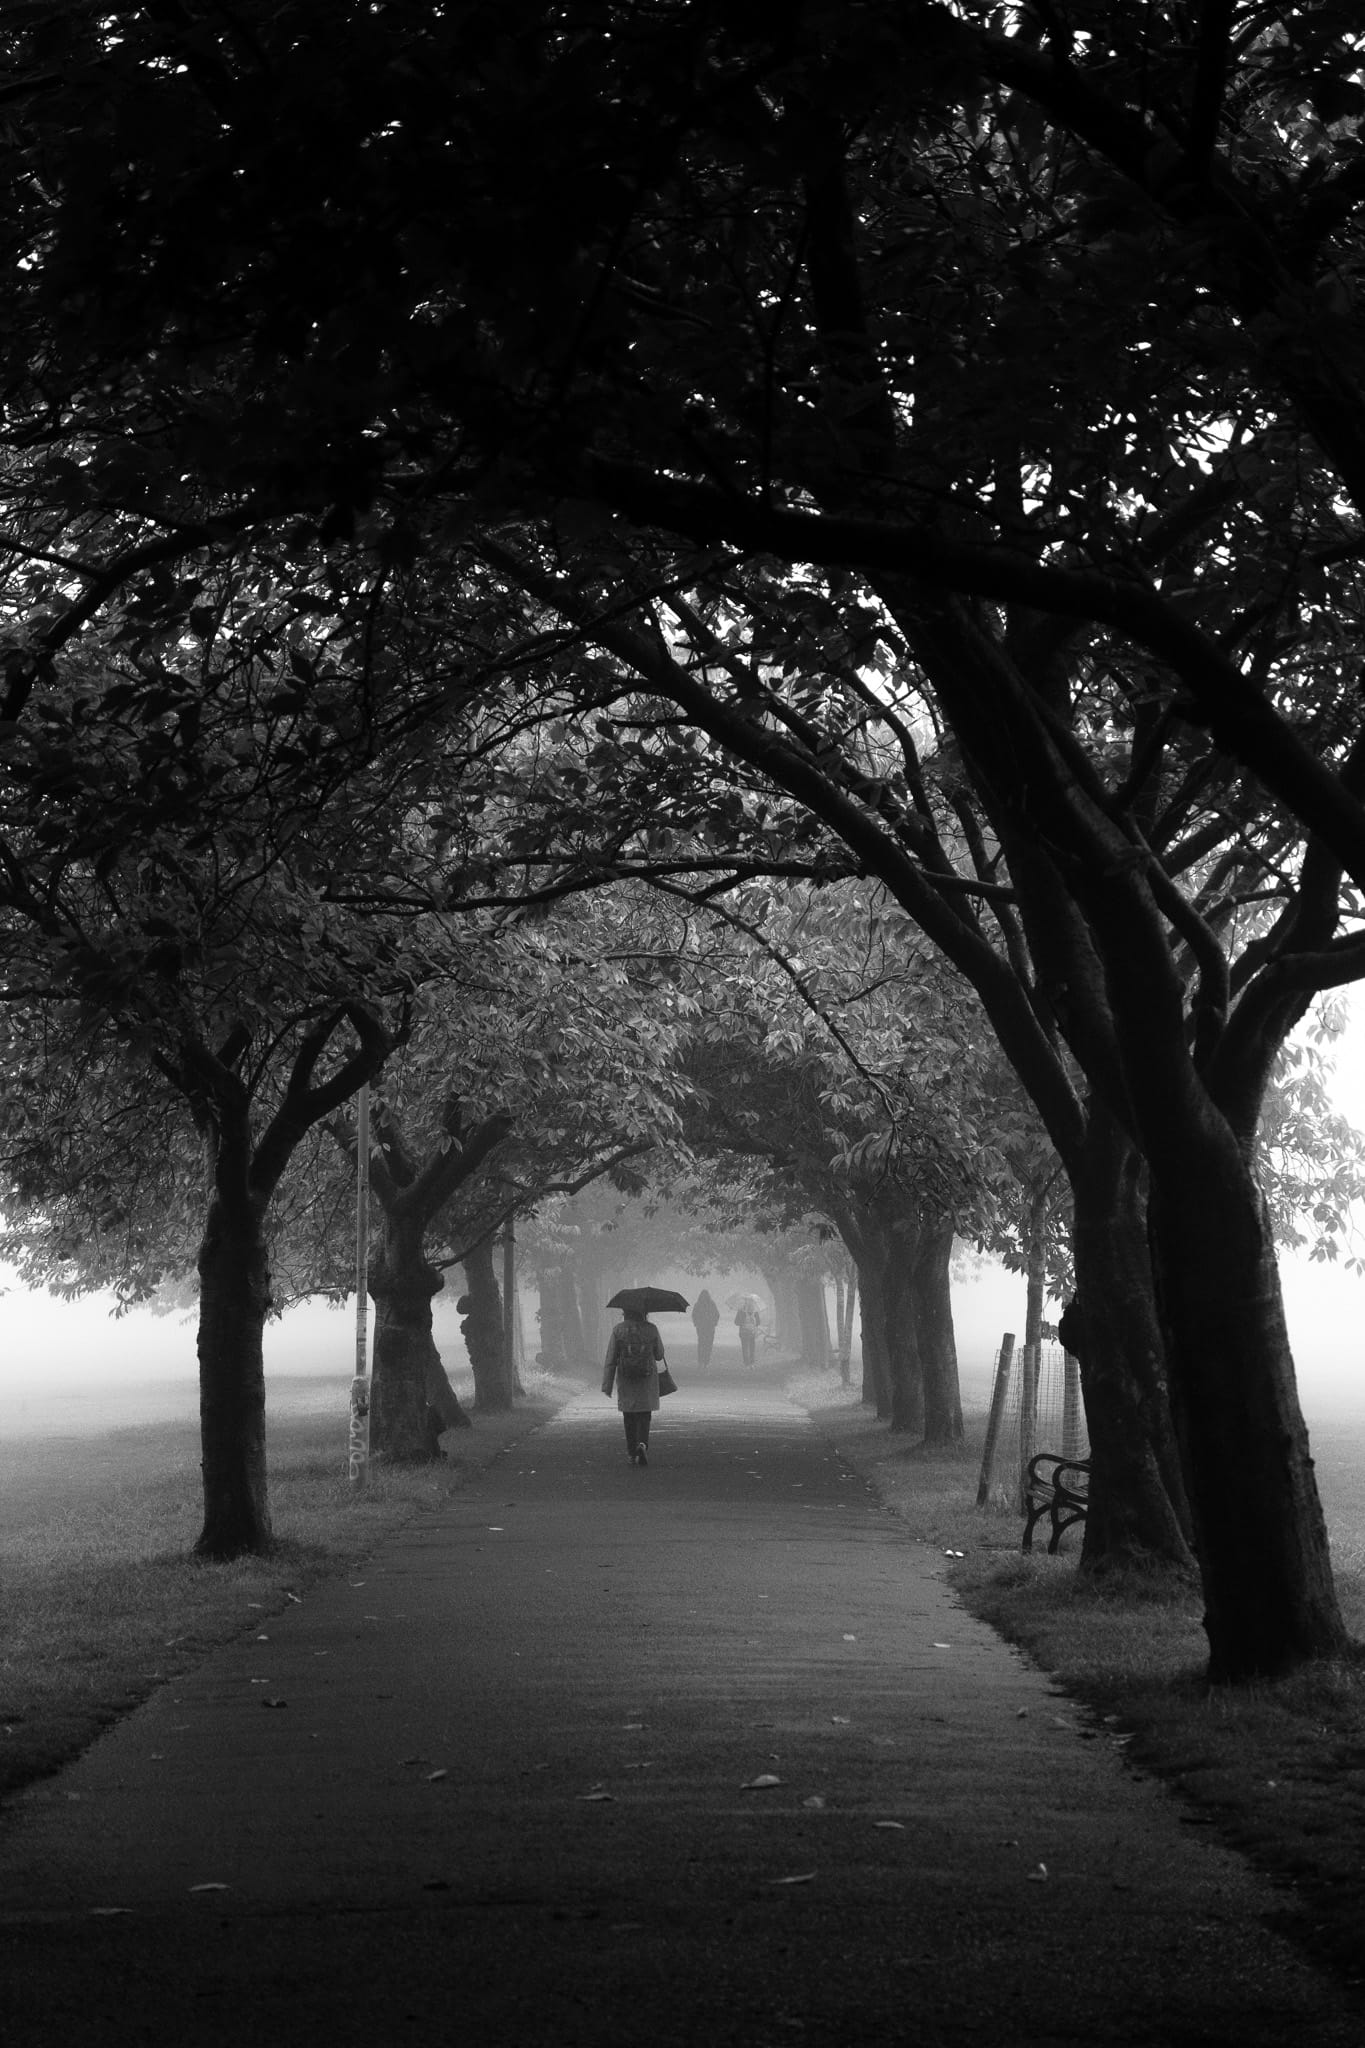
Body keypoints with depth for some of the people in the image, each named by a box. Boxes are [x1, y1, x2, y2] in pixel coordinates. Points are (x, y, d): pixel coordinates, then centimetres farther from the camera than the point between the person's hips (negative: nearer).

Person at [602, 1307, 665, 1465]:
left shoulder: (618, 1330, -7)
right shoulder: (651, 1329, -6)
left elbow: (611, 1360, -7)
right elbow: (659, 1355, 4)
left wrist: (607, 1385, -3)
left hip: (625, 1381, 0)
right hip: (648, 1381, 0)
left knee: (629, 1417, 13)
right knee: (644, 1416, 6)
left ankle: (632, 1453, 15)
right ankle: (642, 1444, -19)